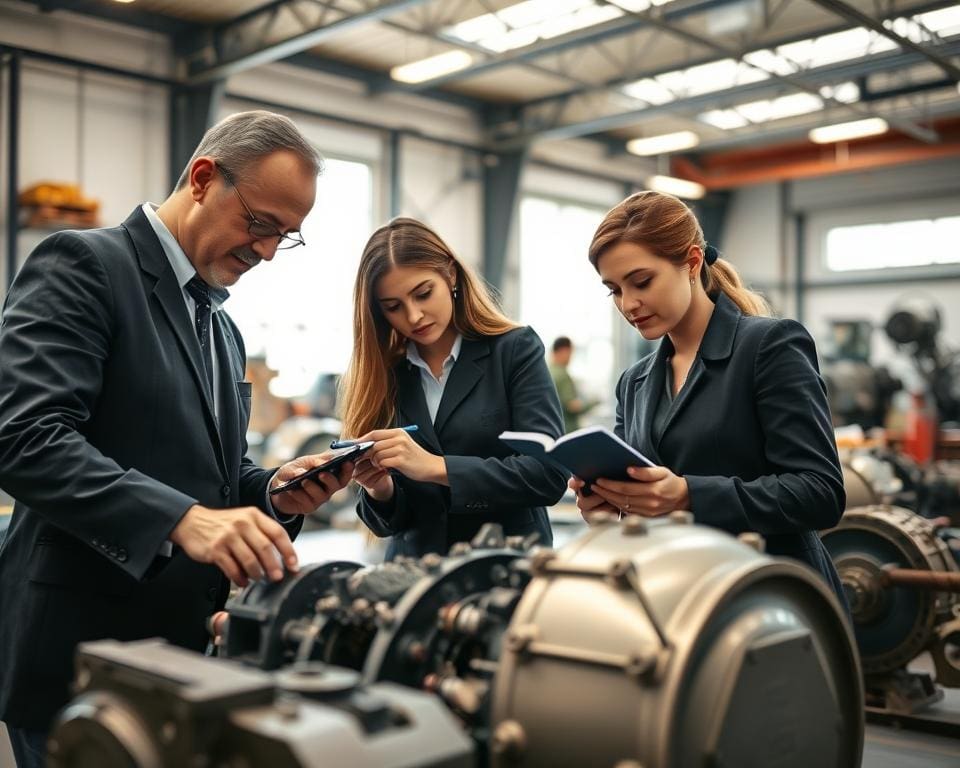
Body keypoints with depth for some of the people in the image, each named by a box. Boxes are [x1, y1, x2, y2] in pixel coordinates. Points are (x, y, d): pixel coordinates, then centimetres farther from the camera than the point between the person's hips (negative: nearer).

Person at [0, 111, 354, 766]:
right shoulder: (83, 265, -10)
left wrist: (273, 493, -1)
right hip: (84, 655, -8)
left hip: (192, 649, 8)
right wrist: (183, 519, -32)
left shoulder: (222, 327, 16)